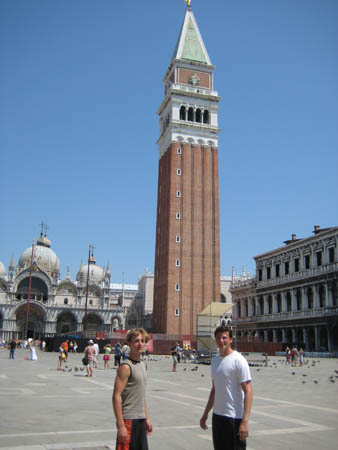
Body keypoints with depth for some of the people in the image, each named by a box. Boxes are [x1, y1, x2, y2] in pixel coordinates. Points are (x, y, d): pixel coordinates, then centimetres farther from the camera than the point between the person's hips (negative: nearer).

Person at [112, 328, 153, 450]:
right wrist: (120, 425, -21)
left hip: (141, 420, 8)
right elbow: (116, 396, -19)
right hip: (128, 420, -8)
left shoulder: (143, 365, 11)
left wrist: (147, 418, 18)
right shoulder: (126, 367, -15)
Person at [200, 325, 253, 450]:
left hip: (234, 417, -7)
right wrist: (205, 413, 19)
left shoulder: (238, 360, -13)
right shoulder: (215, 360, 10)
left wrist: (245, 421, -21)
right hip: (217, 415, 7)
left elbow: (248, 391, -16)